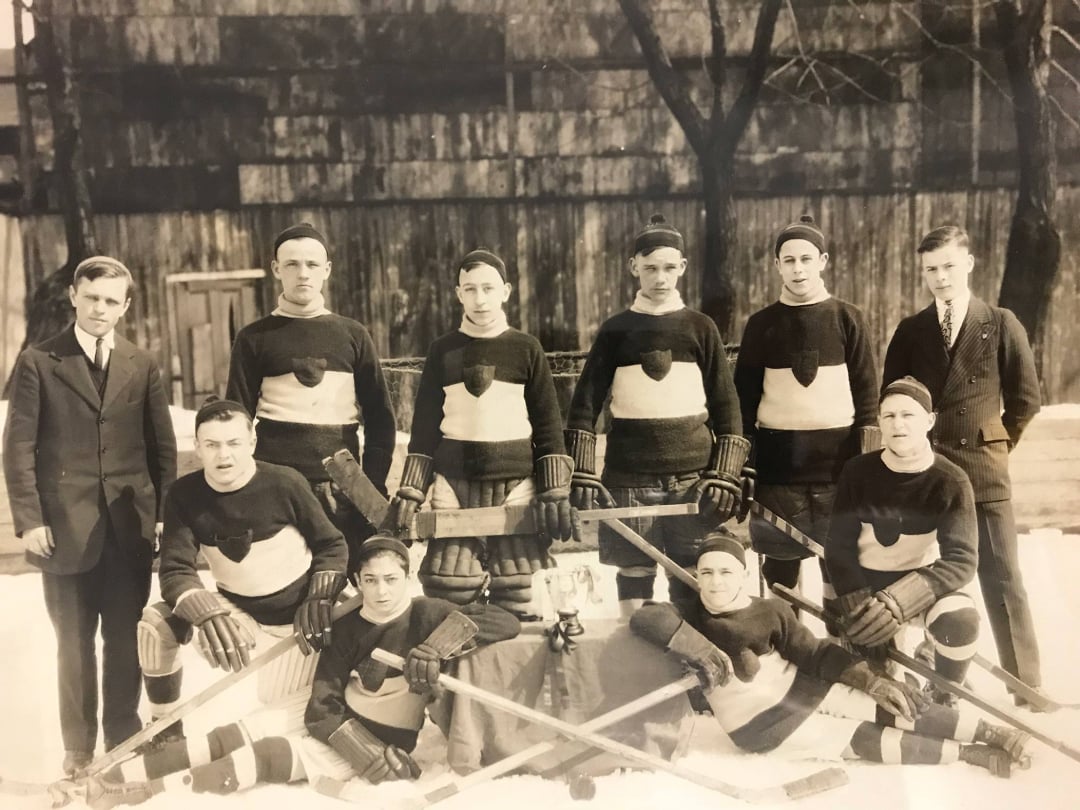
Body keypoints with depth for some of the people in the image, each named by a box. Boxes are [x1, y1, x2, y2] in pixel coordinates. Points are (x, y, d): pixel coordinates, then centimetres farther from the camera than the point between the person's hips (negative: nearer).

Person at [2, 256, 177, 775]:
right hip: (65, 526, -1)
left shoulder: (142, 365, 7)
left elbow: (162, 445, 8)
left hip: (131, 526, 2)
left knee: (125, 640, 7)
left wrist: (166, 513, 2)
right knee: (74, 642, 9)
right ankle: (78, 746, 24)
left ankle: (123, 739, 23)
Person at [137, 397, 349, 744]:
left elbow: (332, 546, -8)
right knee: (156, 624, -20)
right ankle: (166, 732, 2)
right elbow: (175, 571, -19)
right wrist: (209, 615, -38)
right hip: (237, 609, 3)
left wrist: (318, 599, -23)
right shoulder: (184, 495, -14)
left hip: (295, 613, -2)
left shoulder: (285, 483, -20)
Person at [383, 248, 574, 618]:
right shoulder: (443, 349, 6)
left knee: (519, 601, 0)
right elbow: (424, 426, 8)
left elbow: (548, 425, 2)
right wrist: (410, 491, 2)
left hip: (516, 485, -1)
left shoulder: (526, 349, 2)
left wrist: (555, 492, -4)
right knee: (447, 598, -2)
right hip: (454, 485, 1)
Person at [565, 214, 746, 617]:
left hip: (694, 475, 0)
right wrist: (582, 474, -6)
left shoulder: (700, 328, 5)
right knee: (633, 576, 5)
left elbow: (726, 405, 5)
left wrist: (725, 476, -3)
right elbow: (584, 405, 2)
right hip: (629, 478, 0)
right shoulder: (615, 330, 4)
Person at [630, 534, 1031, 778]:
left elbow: (815, 653, -5)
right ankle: (968, 753, 1)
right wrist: (701, 650, -34)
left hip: (803, 689, 3)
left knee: (894, 707, -10)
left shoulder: (772, 611, -3)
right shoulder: (693, 615, -9)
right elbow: (644, 618, -26)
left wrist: (872, 680, -16)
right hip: (765, 727, -3)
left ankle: (992, 733, 0)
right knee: (865, 739, -9)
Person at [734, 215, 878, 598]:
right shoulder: (762, 323, 5)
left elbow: (867, 389, 3)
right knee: (780, 554, 8)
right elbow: (745, 394, 6)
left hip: (839, 455, -1)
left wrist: (868, 457, -1)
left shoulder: (848, 318, 3)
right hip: (777, 456, 1)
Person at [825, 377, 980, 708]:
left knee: (961, 619, -32)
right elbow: (839, 546, -9)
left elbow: (961, 561, -22)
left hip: (922, 583, -1)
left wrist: (897, 601, -36)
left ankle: (942, 699, -1)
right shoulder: (857, 472, -9)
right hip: (863, 582, 1)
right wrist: (859, 604, -27)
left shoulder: (950, 481, -14)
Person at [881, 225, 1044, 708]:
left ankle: (1027, 690, 9)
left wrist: (995, 445, 6)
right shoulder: (910, 331, 7)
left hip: (983, 470, -2)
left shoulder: (1000, 324, 1)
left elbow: (1026, 397, 4)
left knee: (1002, 580, 0)